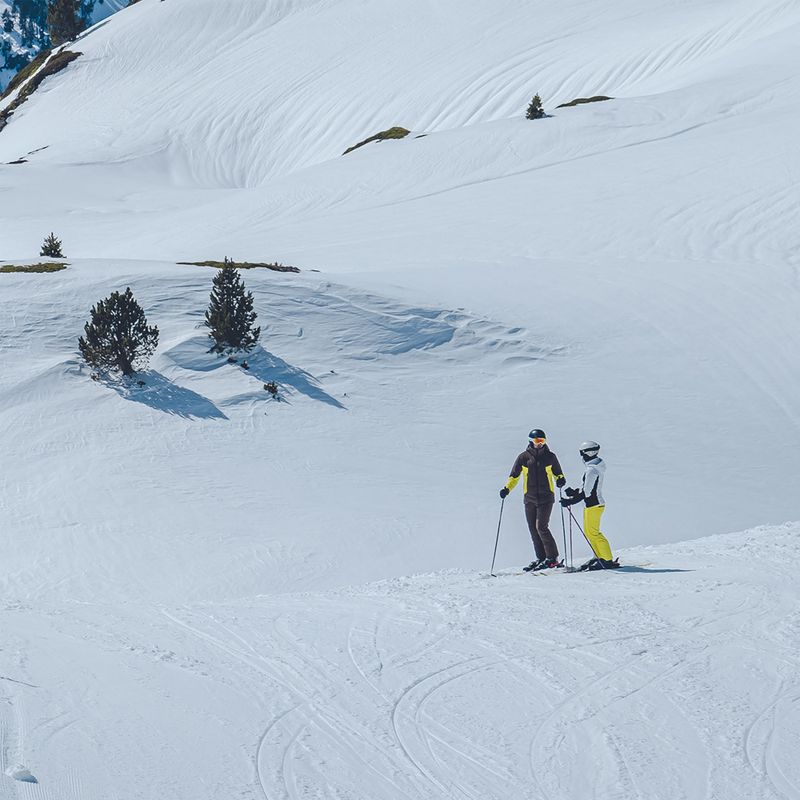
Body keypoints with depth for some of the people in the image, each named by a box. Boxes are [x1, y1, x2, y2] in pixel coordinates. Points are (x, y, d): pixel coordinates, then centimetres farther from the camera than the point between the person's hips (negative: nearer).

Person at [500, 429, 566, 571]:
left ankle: (553, 558, -7)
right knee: (533, 529, 3)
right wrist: (507, 488, -2)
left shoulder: (550, 456, 4)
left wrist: (560, 479, -6)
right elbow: (514, 476, 12)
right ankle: (541, 558, 14)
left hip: (546, 498, -3)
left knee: (541, 527, -14)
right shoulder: (523, 457, 4)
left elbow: (557, 473, 16)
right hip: (529, 498, 3)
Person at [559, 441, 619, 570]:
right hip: (596, 502, 10)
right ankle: (599, 556, 23)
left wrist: (570, 501, -19)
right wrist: (575, 492, 12)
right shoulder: (597, 467, 10)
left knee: (593, 533, -5)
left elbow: (586, 492, -23)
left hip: (593, 505, -10)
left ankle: (608, 560, -4)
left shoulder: (592, 470, -21)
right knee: (588, 531, 17)